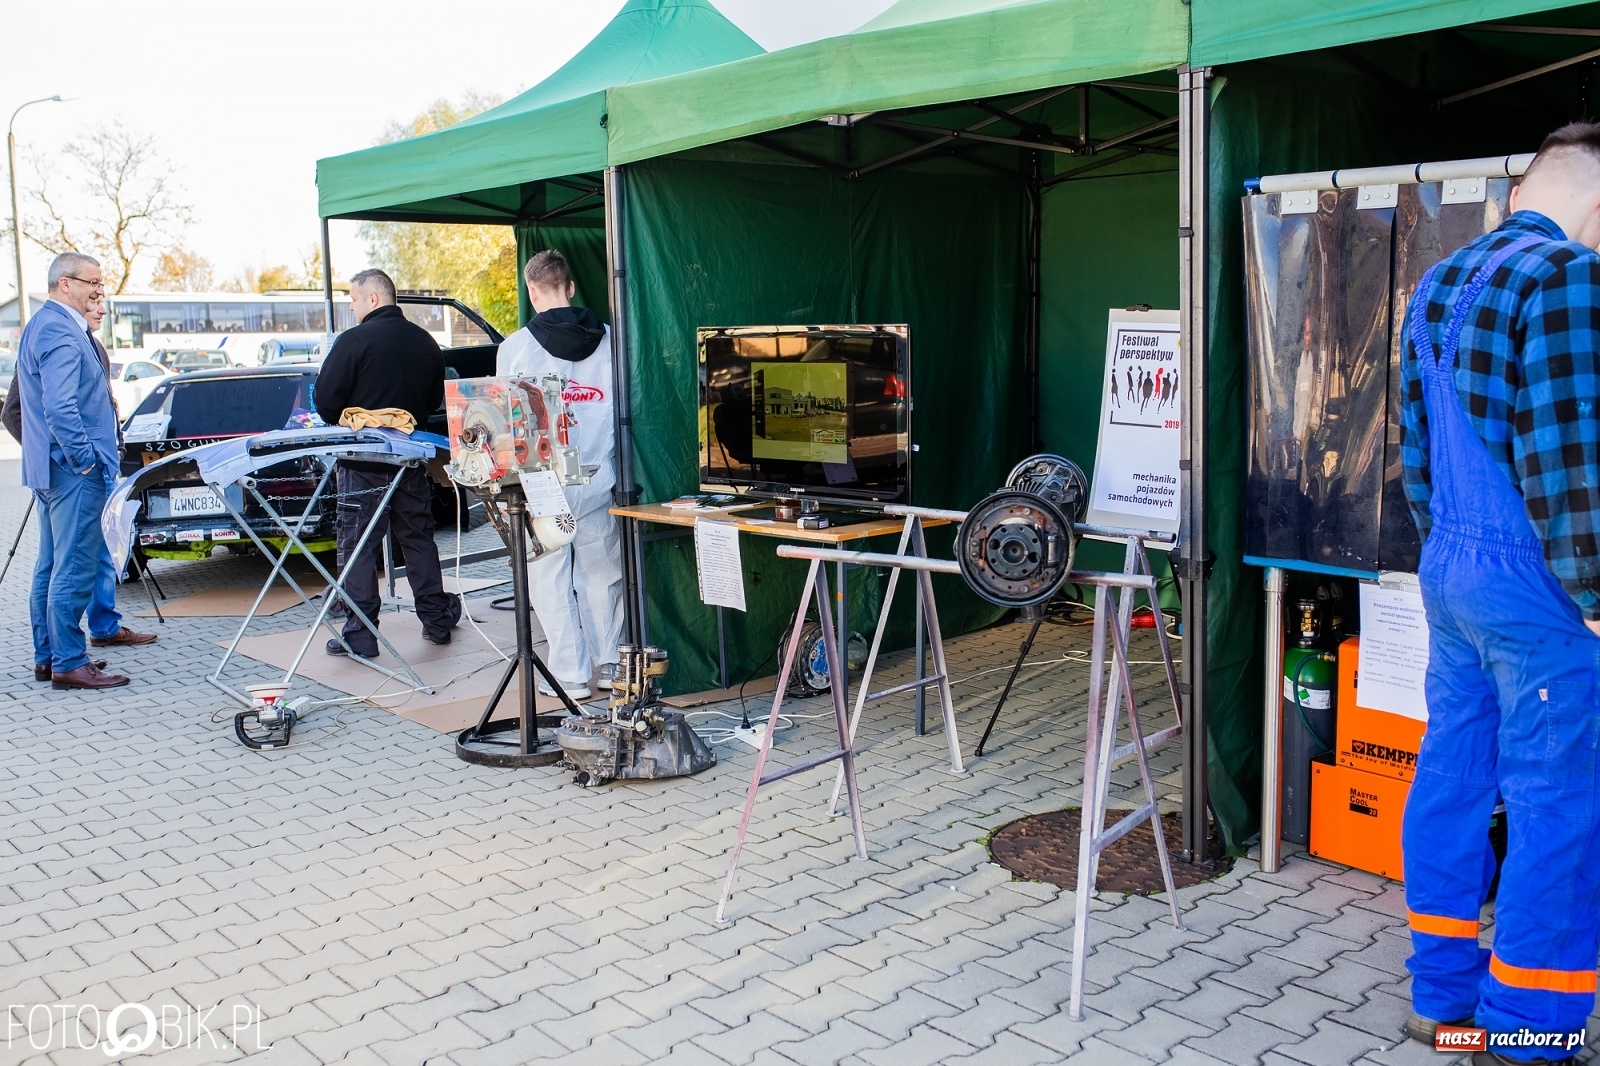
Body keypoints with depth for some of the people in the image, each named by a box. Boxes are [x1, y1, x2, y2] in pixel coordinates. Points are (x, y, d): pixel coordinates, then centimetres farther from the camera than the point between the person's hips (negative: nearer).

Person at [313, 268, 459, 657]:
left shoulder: (355, 340, -12)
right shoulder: (424, 342, 7)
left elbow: (325, 398, -13)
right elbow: (436, 397, 16)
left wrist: (341, 425, 6)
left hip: (363, 461, -6)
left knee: (358, 545, 0)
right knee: (418, 538, 15)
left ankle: (360, 636, 0)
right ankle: (437, 620, 21)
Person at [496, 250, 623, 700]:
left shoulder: (516, 346, -6)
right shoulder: (607, 340, 2)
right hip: (599, 478, 3)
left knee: (550, 578, 6)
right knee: (601, 573, 14)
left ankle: (570, 674, 8)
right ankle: (609, 663, 23)